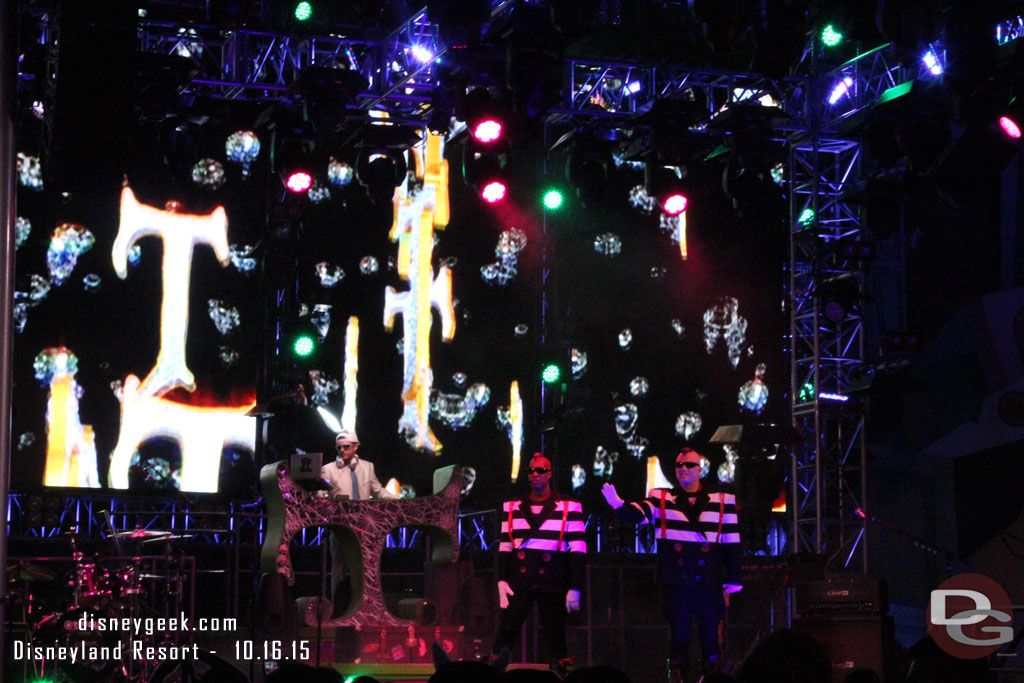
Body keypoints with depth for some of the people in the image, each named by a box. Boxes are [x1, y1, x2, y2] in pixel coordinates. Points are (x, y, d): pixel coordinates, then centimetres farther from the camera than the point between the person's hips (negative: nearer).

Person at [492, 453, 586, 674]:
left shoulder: (569, 507, 2)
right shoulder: (512, 507, 11)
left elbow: (578, 549, 0)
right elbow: (504, 546, 13)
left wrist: (575, 588, -5)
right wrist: (502, 581, 3)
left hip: (553, 583, -2)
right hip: (519, 582, 2)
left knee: (555, 637, 3)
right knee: (504, 634, -3)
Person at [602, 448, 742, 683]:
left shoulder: (722, 501, 7)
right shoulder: (662, 499, 7)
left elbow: (731, 542, 7)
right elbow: (639, 513, -11)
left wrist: (733, 578, 4)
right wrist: (618, 505, -32)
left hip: (710, 582, 0)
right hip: (676, 582, 0)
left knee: (711, 635, 2)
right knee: (679, 635, 3)